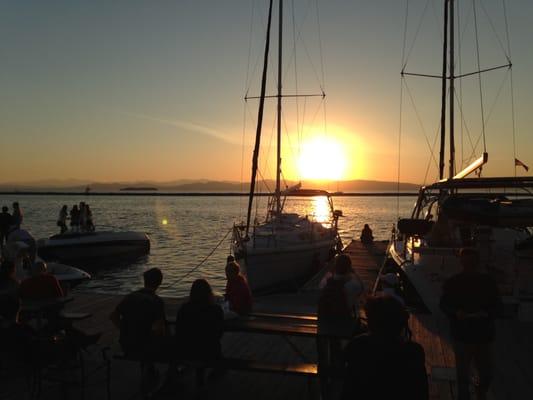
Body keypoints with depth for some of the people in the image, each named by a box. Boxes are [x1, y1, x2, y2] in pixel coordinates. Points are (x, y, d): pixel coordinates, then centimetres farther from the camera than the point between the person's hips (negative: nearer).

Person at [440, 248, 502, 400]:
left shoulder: (487, 282, -3)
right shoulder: (453, 283, -4)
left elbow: (498, 306, 3)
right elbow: (444, 304, 3)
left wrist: (486, 313, -17)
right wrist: (455, 313, -17)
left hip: (483, 335, 1)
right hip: (461, 335, -1)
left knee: (486, 373, 11)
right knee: (462, 372, 8)